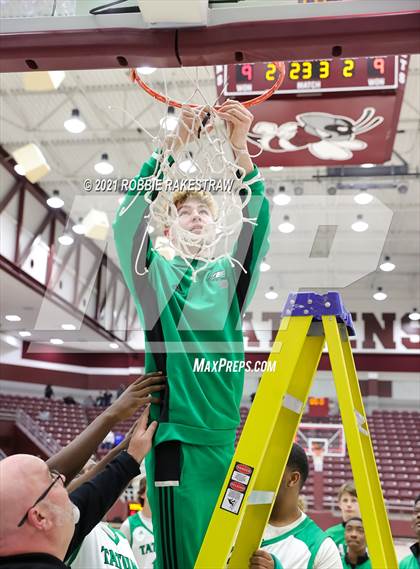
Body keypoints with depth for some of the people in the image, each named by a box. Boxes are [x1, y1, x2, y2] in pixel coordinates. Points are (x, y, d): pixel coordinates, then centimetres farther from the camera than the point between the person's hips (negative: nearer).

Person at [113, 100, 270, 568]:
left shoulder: (230, 275, 13)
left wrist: (239, 149, -15)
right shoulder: (156, 274, 7)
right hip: (175, 433, -3)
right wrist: (172, 147, -16)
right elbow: (130, 220, -8)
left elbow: (256, 226, -2)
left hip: (227, 434, 4)